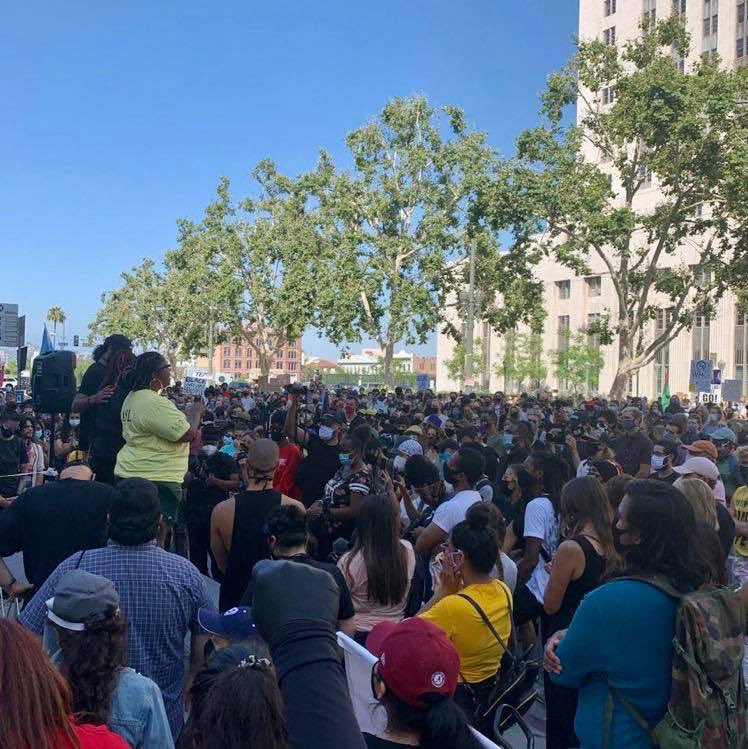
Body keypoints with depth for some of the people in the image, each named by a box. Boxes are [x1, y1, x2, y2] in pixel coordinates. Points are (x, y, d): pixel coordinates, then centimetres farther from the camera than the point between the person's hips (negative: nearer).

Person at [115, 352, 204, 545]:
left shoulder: (132, 397, 12)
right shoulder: (155, 403, -21)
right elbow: (187, 434, -21)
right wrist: (196, 412, -4)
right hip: (156, 478, -10)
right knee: (156, 539, -4)